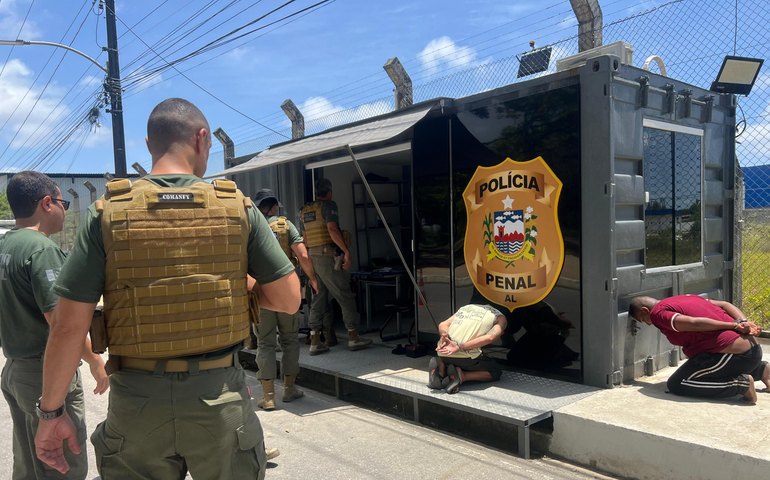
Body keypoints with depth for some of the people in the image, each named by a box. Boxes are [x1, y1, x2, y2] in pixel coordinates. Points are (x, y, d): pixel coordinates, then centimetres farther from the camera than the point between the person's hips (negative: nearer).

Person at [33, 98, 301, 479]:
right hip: (220, 396, 0)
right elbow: (289, 300, -4)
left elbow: (68, 326, -6)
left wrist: (51, 412, 6)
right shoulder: (237, 207, -6)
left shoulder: (108, 212, -6)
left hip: (137, 400, 1)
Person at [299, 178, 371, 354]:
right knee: (345, 296, 1)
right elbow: (332, 229, -18)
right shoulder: (328, 205, -4)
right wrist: (347, 251, -17)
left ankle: (315, 342, 8)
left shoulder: (305, 211, 17)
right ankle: (353, 337, 5)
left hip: (310, 258, 7)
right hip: (327, 256, -7)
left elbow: (304, 237, 17)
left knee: (318, 299, 10)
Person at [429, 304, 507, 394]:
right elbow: (490, 337, -11)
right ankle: (462, 376, -6)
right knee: (496, 372, 19)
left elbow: (442, 325, 13)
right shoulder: (500, 318, 12)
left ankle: (441, 369, 3)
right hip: (466, 355, -5)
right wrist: (460, 347, -15)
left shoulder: (467, 307, 28)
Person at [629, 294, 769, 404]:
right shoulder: (685, 297, 22)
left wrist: (735, 326, -13)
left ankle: (740, 384, -8)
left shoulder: (658, 313, -5)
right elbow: (725, 304, 14)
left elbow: (694, 323, -19)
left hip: (732, 354, -10)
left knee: (675, 385, -3)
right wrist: (744, 323, 1)